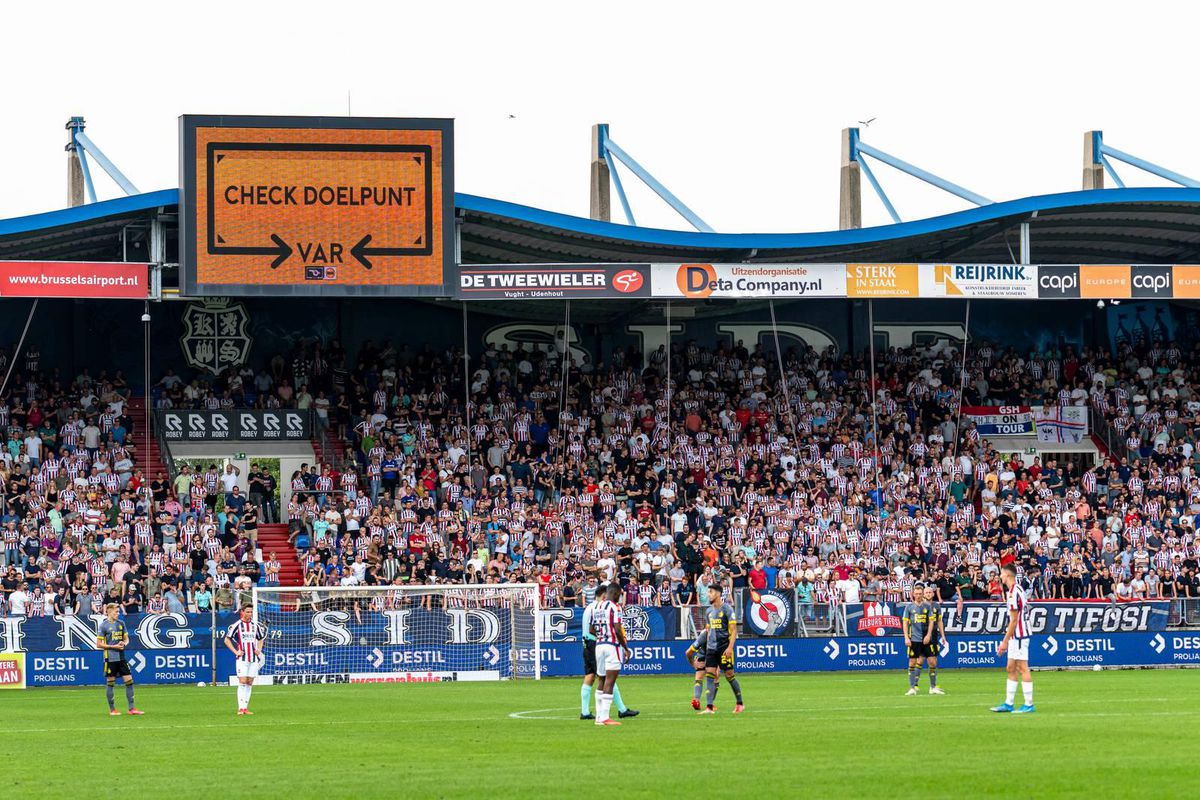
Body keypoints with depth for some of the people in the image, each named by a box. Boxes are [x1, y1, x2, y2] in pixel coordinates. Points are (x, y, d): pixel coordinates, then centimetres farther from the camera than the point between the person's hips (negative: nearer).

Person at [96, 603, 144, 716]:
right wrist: (114, 647, -14)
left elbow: (126, 638, 19)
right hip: (110, 659, -5)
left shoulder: (121, 624, 9)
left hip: (121, 657, 5)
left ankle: (131, 708, 4)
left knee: (129, 680, -1)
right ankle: (112, 709, 11)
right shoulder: (103, 625, -6)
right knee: (110, 682, 1)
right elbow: (99, 644, -7)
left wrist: (124, 643, -5)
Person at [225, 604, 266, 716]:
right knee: (242, 682, -12)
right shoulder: (237, 625, -4)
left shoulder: (255, 625, 10)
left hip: (254, 659, 5)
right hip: (242, 659, -5)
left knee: (249, 684, 6)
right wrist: (235, 652, -9)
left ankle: (245, 708, 10)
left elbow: (260, 639, 26)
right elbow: (227, 640, -1)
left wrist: (259, 650, 8)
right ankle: (241, 708, -15)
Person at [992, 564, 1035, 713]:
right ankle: (1008, 703, 16)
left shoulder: (1013, 593, -17)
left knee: (1023, 668, -7)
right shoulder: (1018, 590, 14)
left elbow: (1014, 620, -18)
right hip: (1016, 637, 10)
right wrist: (1006, 640, 22)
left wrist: (1005, 641, -15)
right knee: (1011, 669, 12)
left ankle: (1029, 704, -5)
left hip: (1018, 636, -10)